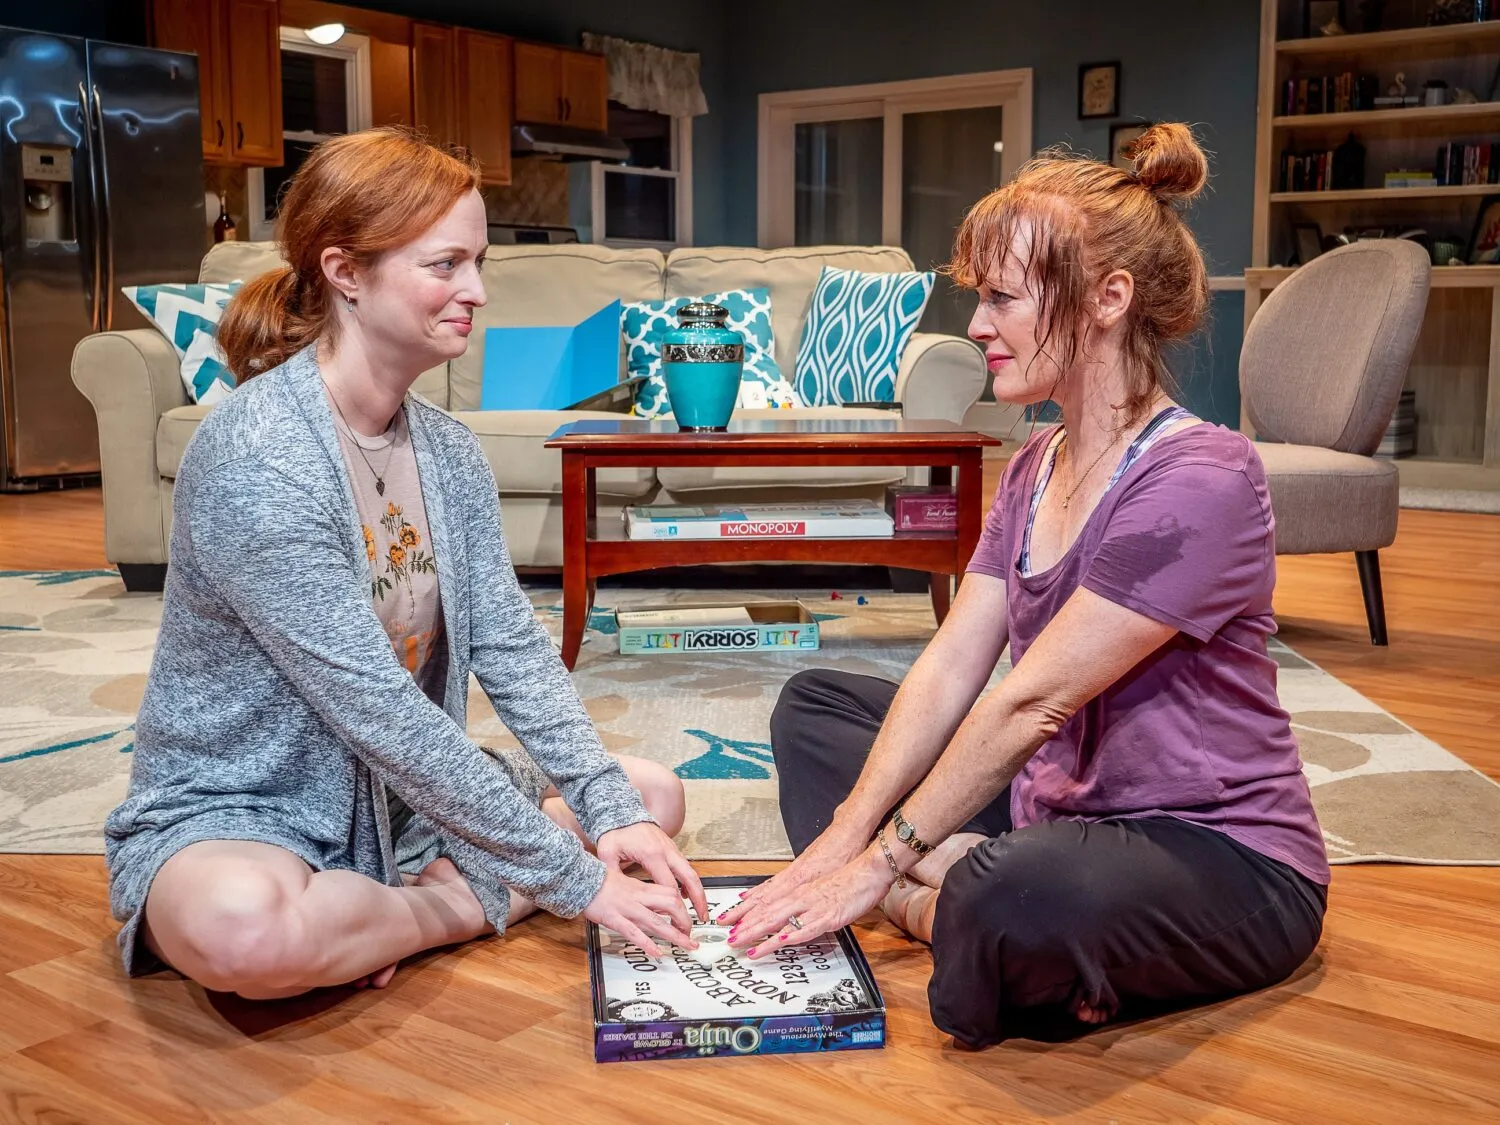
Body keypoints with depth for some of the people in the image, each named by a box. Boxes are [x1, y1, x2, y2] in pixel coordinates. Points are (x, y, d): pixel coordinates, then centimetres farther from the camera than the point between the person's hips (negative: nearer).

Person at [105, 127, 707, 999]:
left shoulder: (450, 452, -1)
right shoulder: (251, 460, -25)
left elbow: (514, 648, -3)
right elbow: (377, 711, -28)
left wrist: (612, 813, -16)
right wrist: (573, 878, -25)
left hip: (406, 793, 7)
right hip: (232, 817, -7)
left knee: (654, 797, 3)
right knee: (244, 928, -40)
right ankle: (466, 907, -10)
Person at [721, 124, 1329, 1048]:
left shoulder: (1200, 479, -22)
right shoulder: (1037, 467, 7)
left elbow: (1030, 703, -23)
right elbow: (948, 670, 0)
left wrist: (882, 862, -18)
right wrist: (840, 838, -8)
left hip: (1220, 855, -9)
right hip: (1057, 805, 9)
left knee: (1022, 905, -42)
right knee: (814, 702, 10)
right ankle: (956, 888, -11)